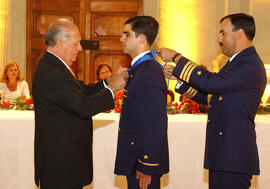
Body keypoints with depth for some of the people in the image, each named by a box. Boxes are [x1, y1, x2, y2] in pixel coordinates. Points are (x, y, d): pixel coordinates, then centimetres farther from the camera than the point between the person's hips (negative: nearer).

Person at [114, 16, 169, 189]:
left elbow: (156, 124, -24)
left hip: (145, 162, -10)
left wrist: (146, 167, -23)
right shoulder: (140, 68, 13)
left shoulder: (149, 72, -20)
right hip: (136, 159, 10)